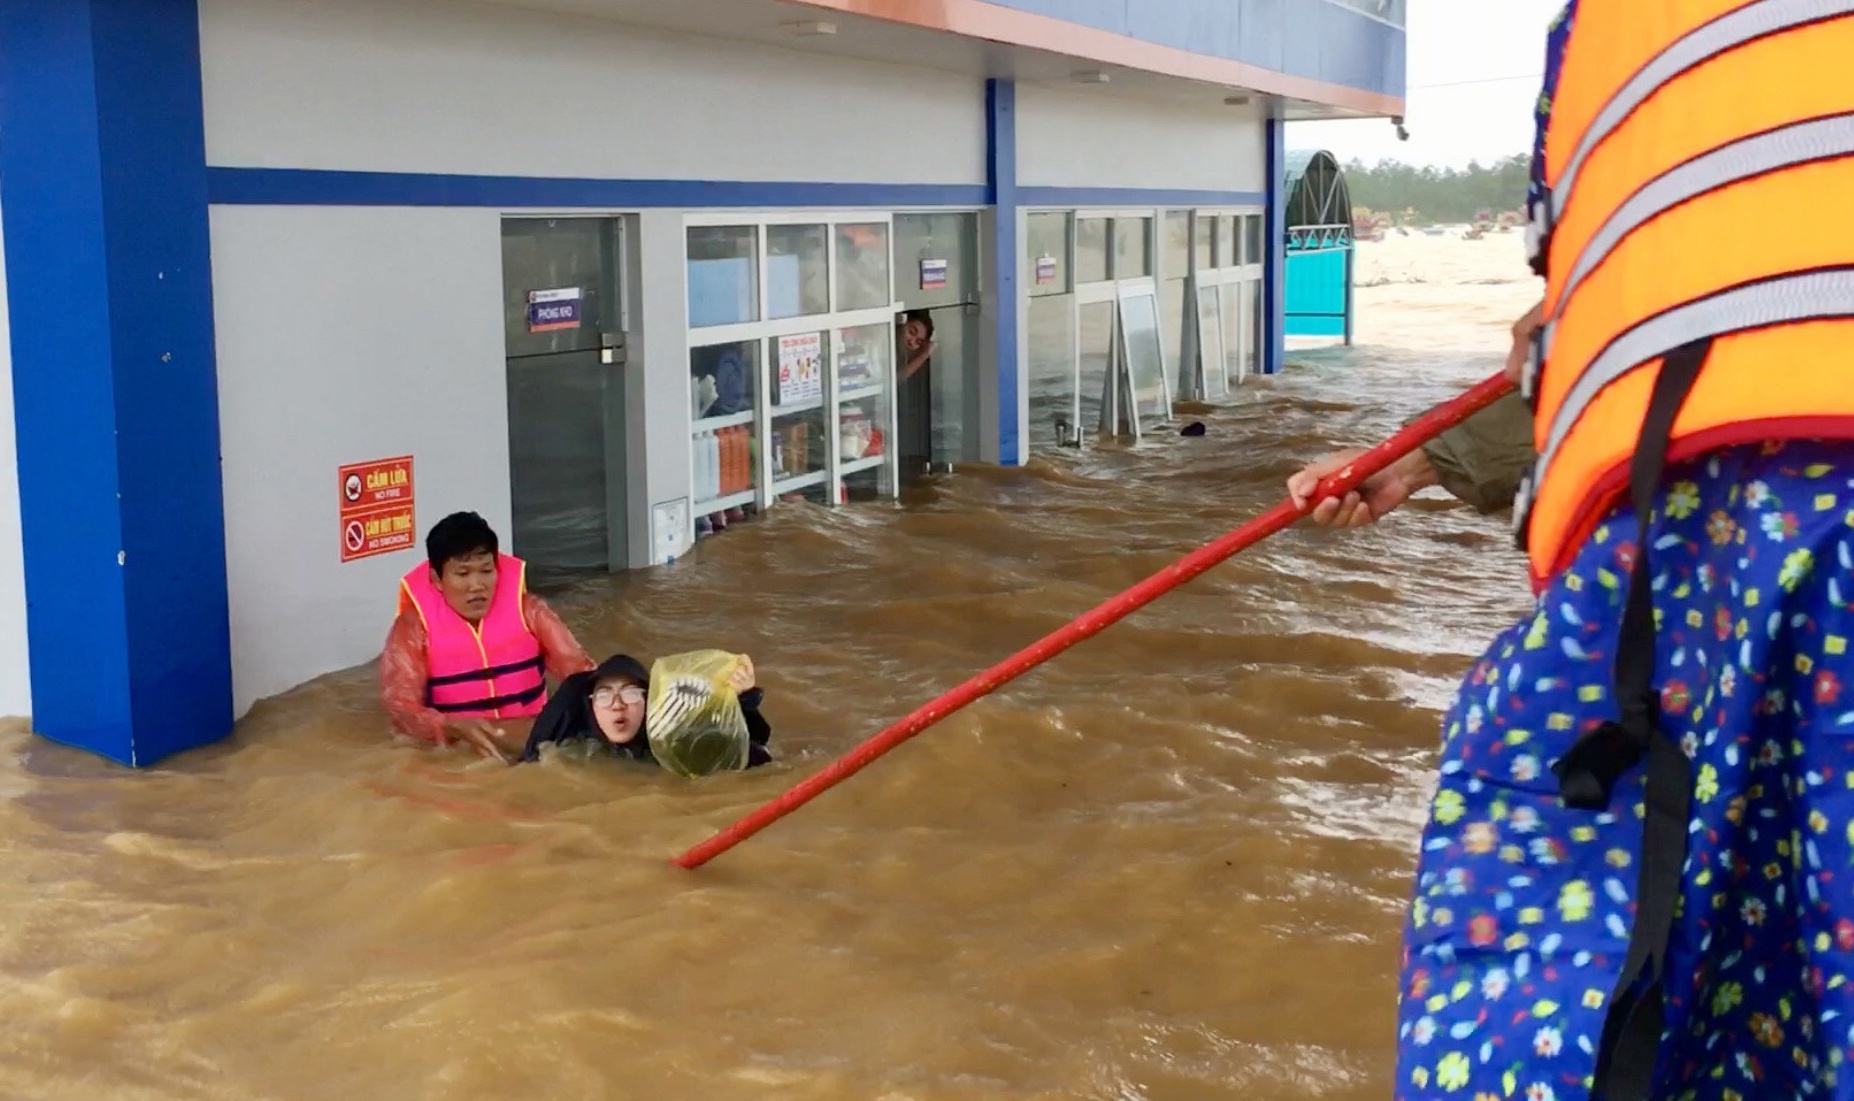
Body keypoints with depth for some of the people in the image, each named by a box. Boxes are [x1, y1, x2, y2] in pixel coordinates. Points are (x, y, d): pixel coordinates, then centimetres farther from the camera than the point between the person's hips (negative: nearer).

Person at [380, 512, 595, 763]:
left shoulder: (527, 610, 1)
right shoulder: (413, 628, -5)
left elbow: (578, 668, -3)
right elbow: (401, 706, -14)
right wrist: (457, 728, -33)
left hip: (532, 740, 2)